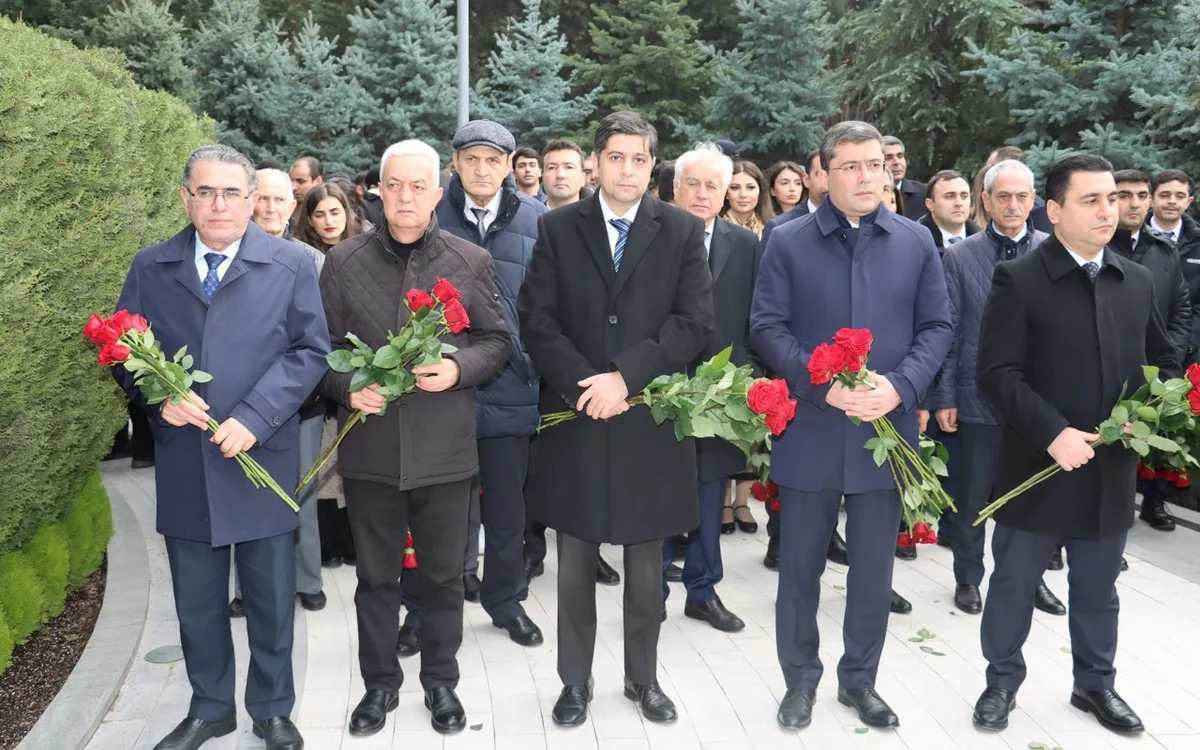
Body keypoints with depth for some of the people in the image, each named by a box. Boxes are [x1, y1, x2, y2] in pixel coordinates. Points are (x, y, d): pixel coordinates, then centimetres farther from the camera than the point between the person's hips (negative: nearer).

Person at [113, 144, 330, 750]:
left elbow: (310, 351, -6)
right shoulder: (150, 268, 5)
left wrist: (253, 418, -16)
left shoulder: (292, 265, -2)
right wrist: (158, 394, -13)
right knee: (196, 600, 15)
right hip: (183, 465, 2)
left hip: (263, 457, -2)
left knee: (271, 598, 11)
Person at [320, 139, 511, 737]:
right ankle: (379, 683, 32)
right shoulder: (343, 262, 2)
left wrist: (459, 368, -15)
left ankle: (441, 682, 32)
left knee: (443, 574, 13)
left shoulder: (471, 261, 1)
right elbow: (323, 345, 5)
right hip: (368, 447, 1)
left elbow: (497, 342, 4)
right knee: (375, 575, 14)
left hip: (445, 449, 0)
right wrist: (347, 388, -13)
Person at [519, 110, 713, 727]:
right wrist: (584, 384, -14)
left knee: (646, 562, 12)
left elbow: (695, 321, -6)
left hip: (651, 420, 0)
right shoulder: (557, 229, 3)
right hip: (575, 415, 0)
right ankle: (575, 681, 25)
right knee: (575, 561, 10)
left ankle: (643, 677, 29)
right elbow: (536, 319, -2)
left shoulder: (682, 231, 2)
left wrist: (626, 376, -15)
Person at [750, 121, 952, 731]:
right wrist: (824, 384, -17)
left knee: (874, 568, 13)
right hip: (809, 429, -1)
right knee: (800, 565, 10)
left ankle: (860, 679, 31)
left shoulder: (917, 242, 5)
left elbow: (937, 327, 3)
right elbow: (766, 327, -5)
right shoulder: (788, 242, -1)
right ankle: (801, 680, 27)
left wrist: (899, 386, -14)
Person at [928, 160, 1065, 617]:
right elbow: (948, 331, -2)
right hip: (980, 396, -1)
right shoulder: (959, 257, -2)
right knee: (973, 496, 10)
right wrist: (943, 397, -4)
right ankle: (968, 577, 26)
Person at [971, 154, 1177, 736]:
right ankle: (1002, 682, 28)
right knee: (1013, 585, 10)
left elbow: (1163, 361, 16)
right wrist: (1053, 433, -22)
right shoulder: (1018, 280, -10)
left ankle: (1095, 683, 37)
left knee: (1097, 591, 18)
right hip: (1037, 468, -4)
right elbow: (998, 374, -15)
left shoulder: (1137, 281, 7)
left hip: (1111, 469, 5)